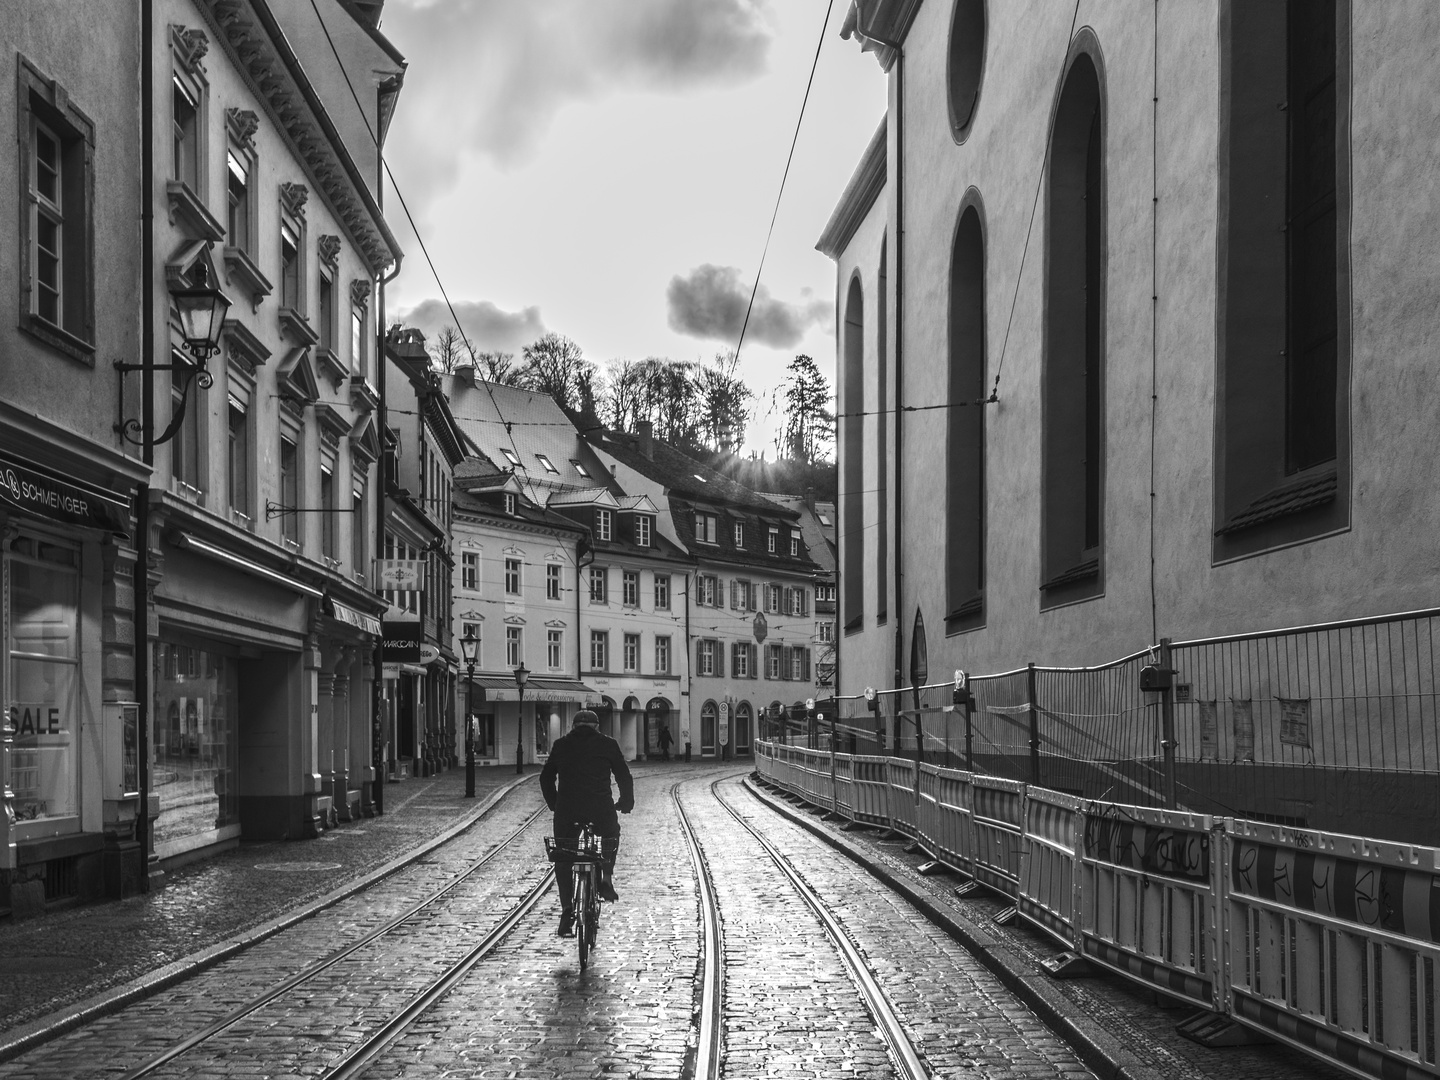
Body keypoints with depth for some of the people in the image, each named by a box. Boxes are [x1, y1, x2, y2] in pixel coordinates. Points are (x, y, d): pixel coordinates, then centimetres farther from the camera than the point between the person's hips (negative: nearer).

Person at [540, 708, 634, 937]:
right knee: (611, 834, 31)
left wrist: (554, 804, 30)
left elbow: (546, 777, 18)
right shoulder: (608, 744, 10)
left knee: (563, 859, 13)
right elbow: (624, 777, 11)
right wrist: (626, 802, 26)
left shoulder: (561, 745, 14)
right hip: (600, 809, -1)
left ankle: (567, 911, 4)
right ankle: (607, 880, 15)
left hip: (567, 810, 1)